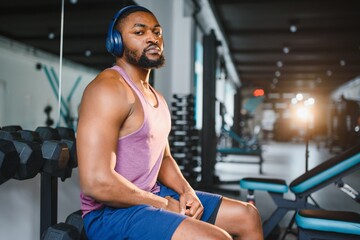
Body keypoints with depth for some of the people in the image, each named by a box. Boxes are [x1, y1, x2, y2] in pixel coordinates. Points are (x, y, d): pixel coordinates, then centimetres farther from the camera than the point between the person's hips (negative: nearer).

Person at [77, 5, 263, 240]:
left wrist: (186, 191, 0)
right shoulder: (109, 89, -18)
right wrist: (162, 204, -15)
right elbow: (96, 182, -25)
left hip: (153, 196, 9)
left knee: (248, 216, 10)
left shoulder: (155, 96, 13)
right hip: (112, 211, -9)